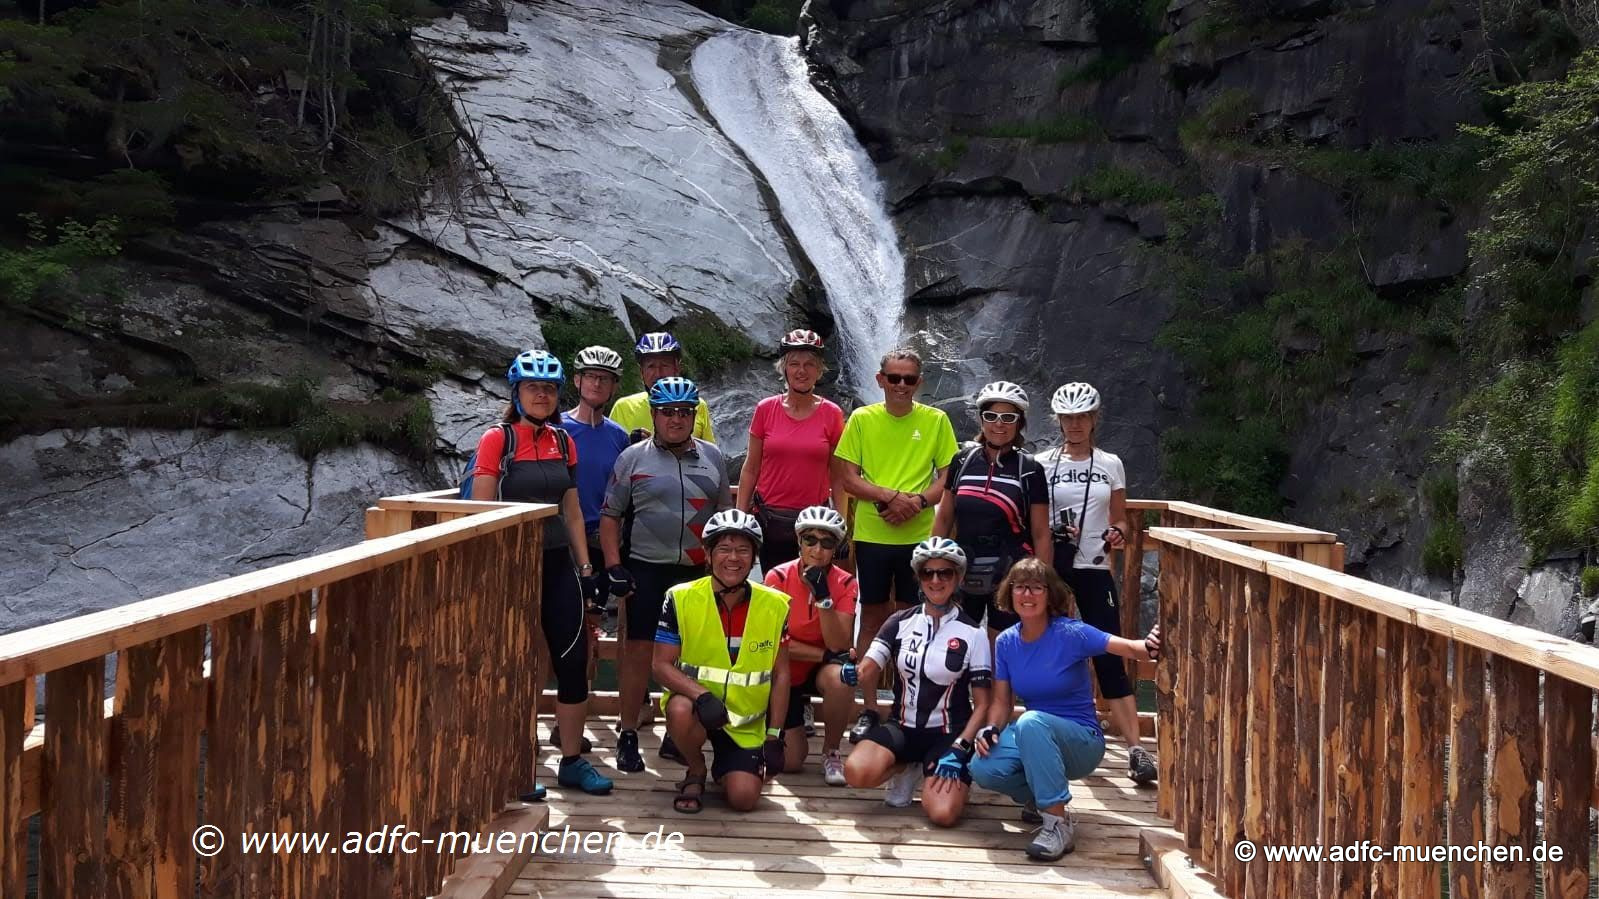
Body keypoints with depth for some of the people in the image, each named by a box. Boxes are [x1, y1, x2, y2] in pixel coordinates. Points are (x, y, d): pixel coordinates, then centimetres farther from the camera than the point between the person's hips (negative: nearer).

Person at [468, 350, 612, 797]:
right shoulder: (497, 440, -8)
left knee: (574, 662, 5)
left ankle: (572, 761, 16)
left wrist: (586, 567, 9)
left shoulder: (563, 442, 8)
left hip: (557, 563, 5)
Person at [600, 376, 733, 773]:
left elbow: (725, 516, 16)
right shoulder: (633, 457, 3)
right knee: (638, 651, -2)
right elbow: (610, 515, 4)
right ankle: (628, 737, 7)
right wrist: (613, 566, -5)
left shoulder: (712, 457, 10)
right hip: (646, 569, -2)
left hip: (697, 572, 3)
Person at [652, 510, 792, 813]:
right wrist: (702, 695, -30)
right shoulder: (681, 599, -11)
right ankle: (696, 773, -4)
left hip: (747, 722, 1)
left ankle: (723, 765, 23)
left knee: (744, 798, -16)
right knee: (680, 711, -37)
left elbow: (780, 675, 2)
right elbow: (662, 665, -12)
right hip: (697, 702, -1)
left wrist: (774, 736, -2)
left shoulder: (775, 606, -5)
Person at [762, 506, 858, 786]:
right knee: (790, 761, -9)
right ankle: (797, 721, 28)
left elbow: (838, 645, -21)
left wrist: (823, 597, -32)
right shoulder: (778, 577, -16)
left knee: (840, 676, -37)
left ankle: (831, 752, -12)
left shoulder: (844, 584, -13)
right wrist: (825, 654, -25)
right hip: (784, 674, -1)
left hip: (821, 669, 1)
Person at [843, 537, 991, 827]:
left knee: (943, 814, -28)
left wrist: (959, 749, -13)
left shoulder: (973, 634, -1)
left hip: (949, 734, -2)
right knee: (856, 772, -29)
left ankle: (929, 773, 8)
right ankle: (907, 768, 5)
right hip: (902, 727, 2)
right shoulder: (901, 622, 4)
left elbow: (982, 704, -3)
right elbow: (867, 672, -6)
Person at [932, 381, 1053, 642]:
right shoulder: (963, 462, 6)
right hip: (963, 575, 3)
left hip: (1010, 578, -3)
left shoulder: (1030, 470, -2)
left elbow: (1041, 535, -1)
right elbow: (944, 519, 13)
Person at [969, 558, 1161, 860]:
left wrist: (1149, 647, -51)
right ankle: (1041, 799, 7)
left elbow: (1127, 647, -28)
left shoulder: (1070, 633, -15)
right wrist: (991, 730, -16)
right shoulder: (1006, 642, 0)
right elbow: (1001, 702, 5)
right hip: (1034, 739, 5)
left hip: (1082, 742, -5)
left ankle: (1058, 824, -29)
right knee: (982, 768, -25)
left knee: (1031, 721, -37)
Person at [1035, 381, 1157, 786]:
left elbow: (1120, 520, 11)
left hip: (1094, 571, 0)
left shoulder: (1110, 464, 8)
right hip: (1052, 568, 0)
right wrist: (1053, 533, -15)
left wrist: (1117, 534, -11)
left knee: (1110, 658, -6)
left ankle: (1136, 750, -11)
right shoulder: (1042, 464, 4)